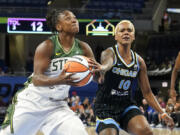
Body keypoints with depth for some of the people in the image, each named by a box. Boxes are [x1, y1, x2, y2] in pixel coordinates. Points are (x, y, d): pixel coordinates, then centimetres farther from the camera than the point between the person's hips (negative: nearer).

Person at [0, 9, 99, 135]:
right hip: (32, 101, -3)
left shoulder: (83, 48, -3)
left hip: (57, 106, 4)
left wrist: (96, 69, -25)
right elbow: (36, 79, -23)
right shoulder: (47, 46, -16)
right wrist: (59, 80, -43)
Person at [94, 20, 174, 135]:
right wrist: (102, 69, -63)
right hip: (106, 107, -3)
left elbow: (147, 92, 12)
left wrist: (163, 113, 3)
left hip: (127, 105, 4)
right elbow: (107, 63, -38)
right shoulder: (110, 53, -11)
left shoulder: (139, 61, 5)